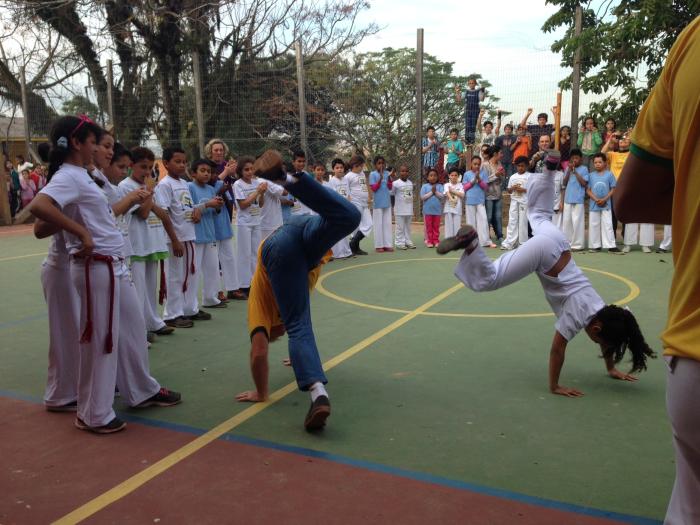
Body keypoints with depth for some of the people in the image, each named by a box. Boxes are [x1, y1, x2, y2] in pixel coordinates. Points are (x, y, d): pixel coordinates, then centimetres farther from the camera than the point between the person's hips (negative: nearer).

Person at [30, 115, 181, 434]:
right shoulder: (68, 177, -15)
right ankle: (93, 414, 15)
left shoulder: (81, 176, 15)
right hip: (95, 267, -10)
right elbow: (39, 206, -31)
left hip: (114, 265, 10)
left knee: (132, 329, 19)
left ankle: (143, 391, 35)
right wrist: (81, 233, -26)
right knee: (99, 338, 1)